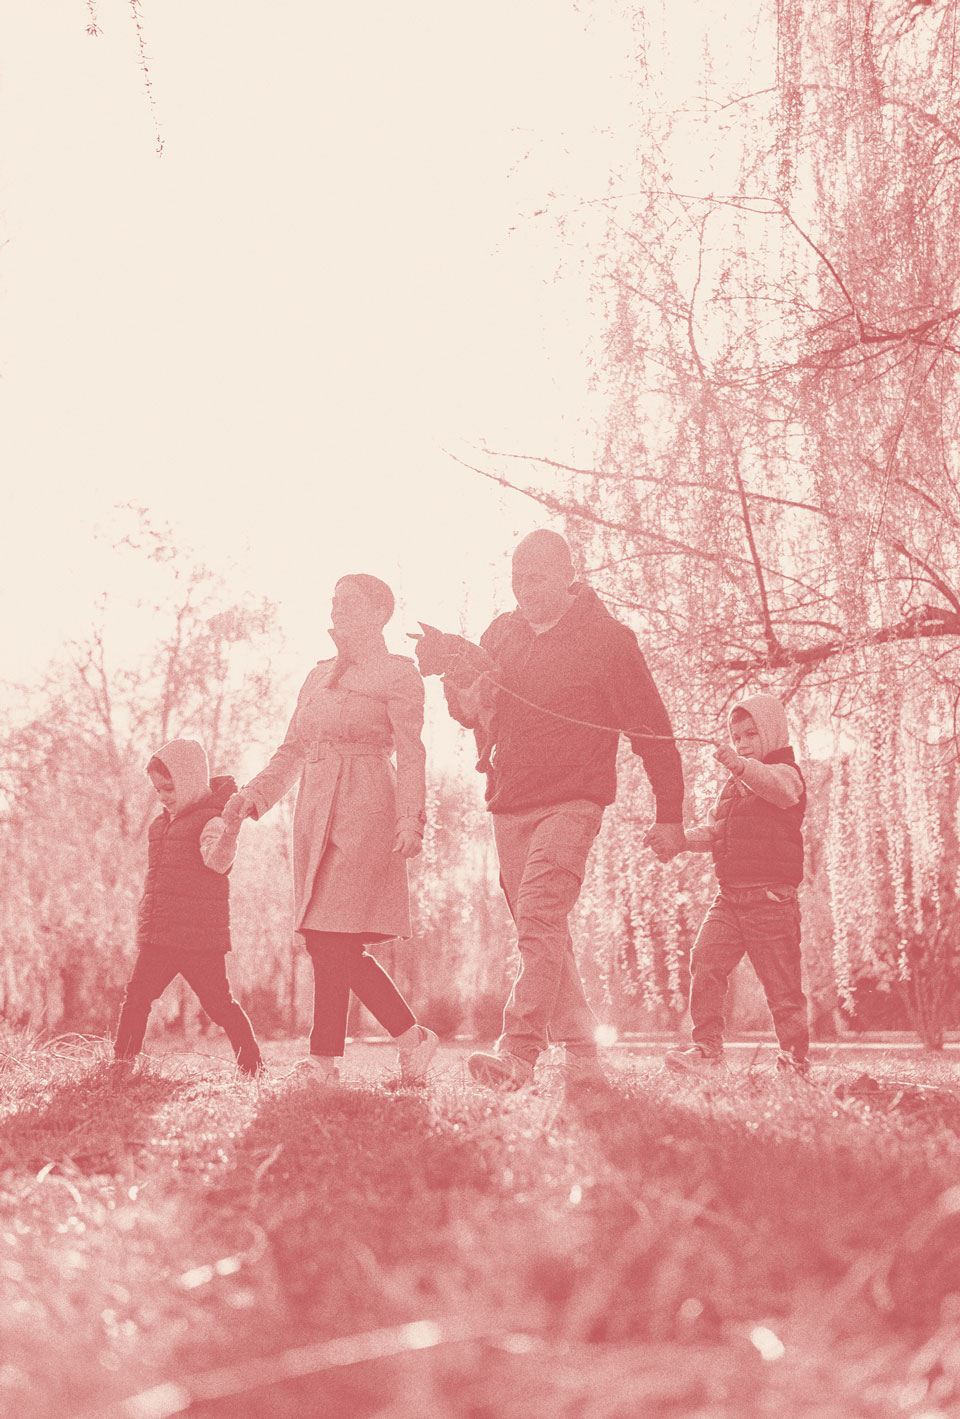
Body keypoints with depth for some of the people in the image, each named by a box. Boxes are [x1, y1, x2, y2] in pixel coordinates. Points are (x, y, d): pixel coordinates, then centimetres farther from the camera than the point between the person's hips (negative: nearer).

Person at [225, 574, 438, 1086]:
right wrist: (256, 794, 7)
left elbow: (411, 754, -8)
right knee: (330, 944, 4)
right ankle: (412, 1037, 14)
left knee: (330, 939, -12)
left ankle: (323, 1062, -6)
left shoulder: (397, 674, 0)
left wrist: (410, 818, -19)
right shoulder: (319, 675, 20)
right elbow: (292, 750, 21)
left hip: (364, 813, -7)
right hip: (315, 814, 7)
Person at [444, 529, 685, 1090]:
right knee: (548, 935, 8)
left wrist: (670, 816, -2)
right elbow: (473, 710, 18)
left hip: (572, 802, -6)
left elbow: (651, 728, -1)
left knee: (540, 918, -21)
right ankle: (583, 1059, 16)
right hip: (509, 806, 6)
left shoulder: (607, 639, -3)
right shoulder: (502, 633, 12)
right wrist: (459, 689, -8)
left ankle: (519, 1051, -27)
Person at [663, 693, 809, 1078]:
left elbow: (778, 787, -28)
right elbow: (714, 832, 28)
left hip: (771, 897, -6)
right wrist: (683, 837, 6)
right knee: (704, 961, -9)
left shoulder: (786, 773, -2)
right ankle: (707, 1045, -4)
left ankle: (795, 1055, 13)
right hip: (729, 896, 6)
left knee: (781, 980, -1)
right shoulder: (733, 786, 23)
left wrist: (742, 766, -49)